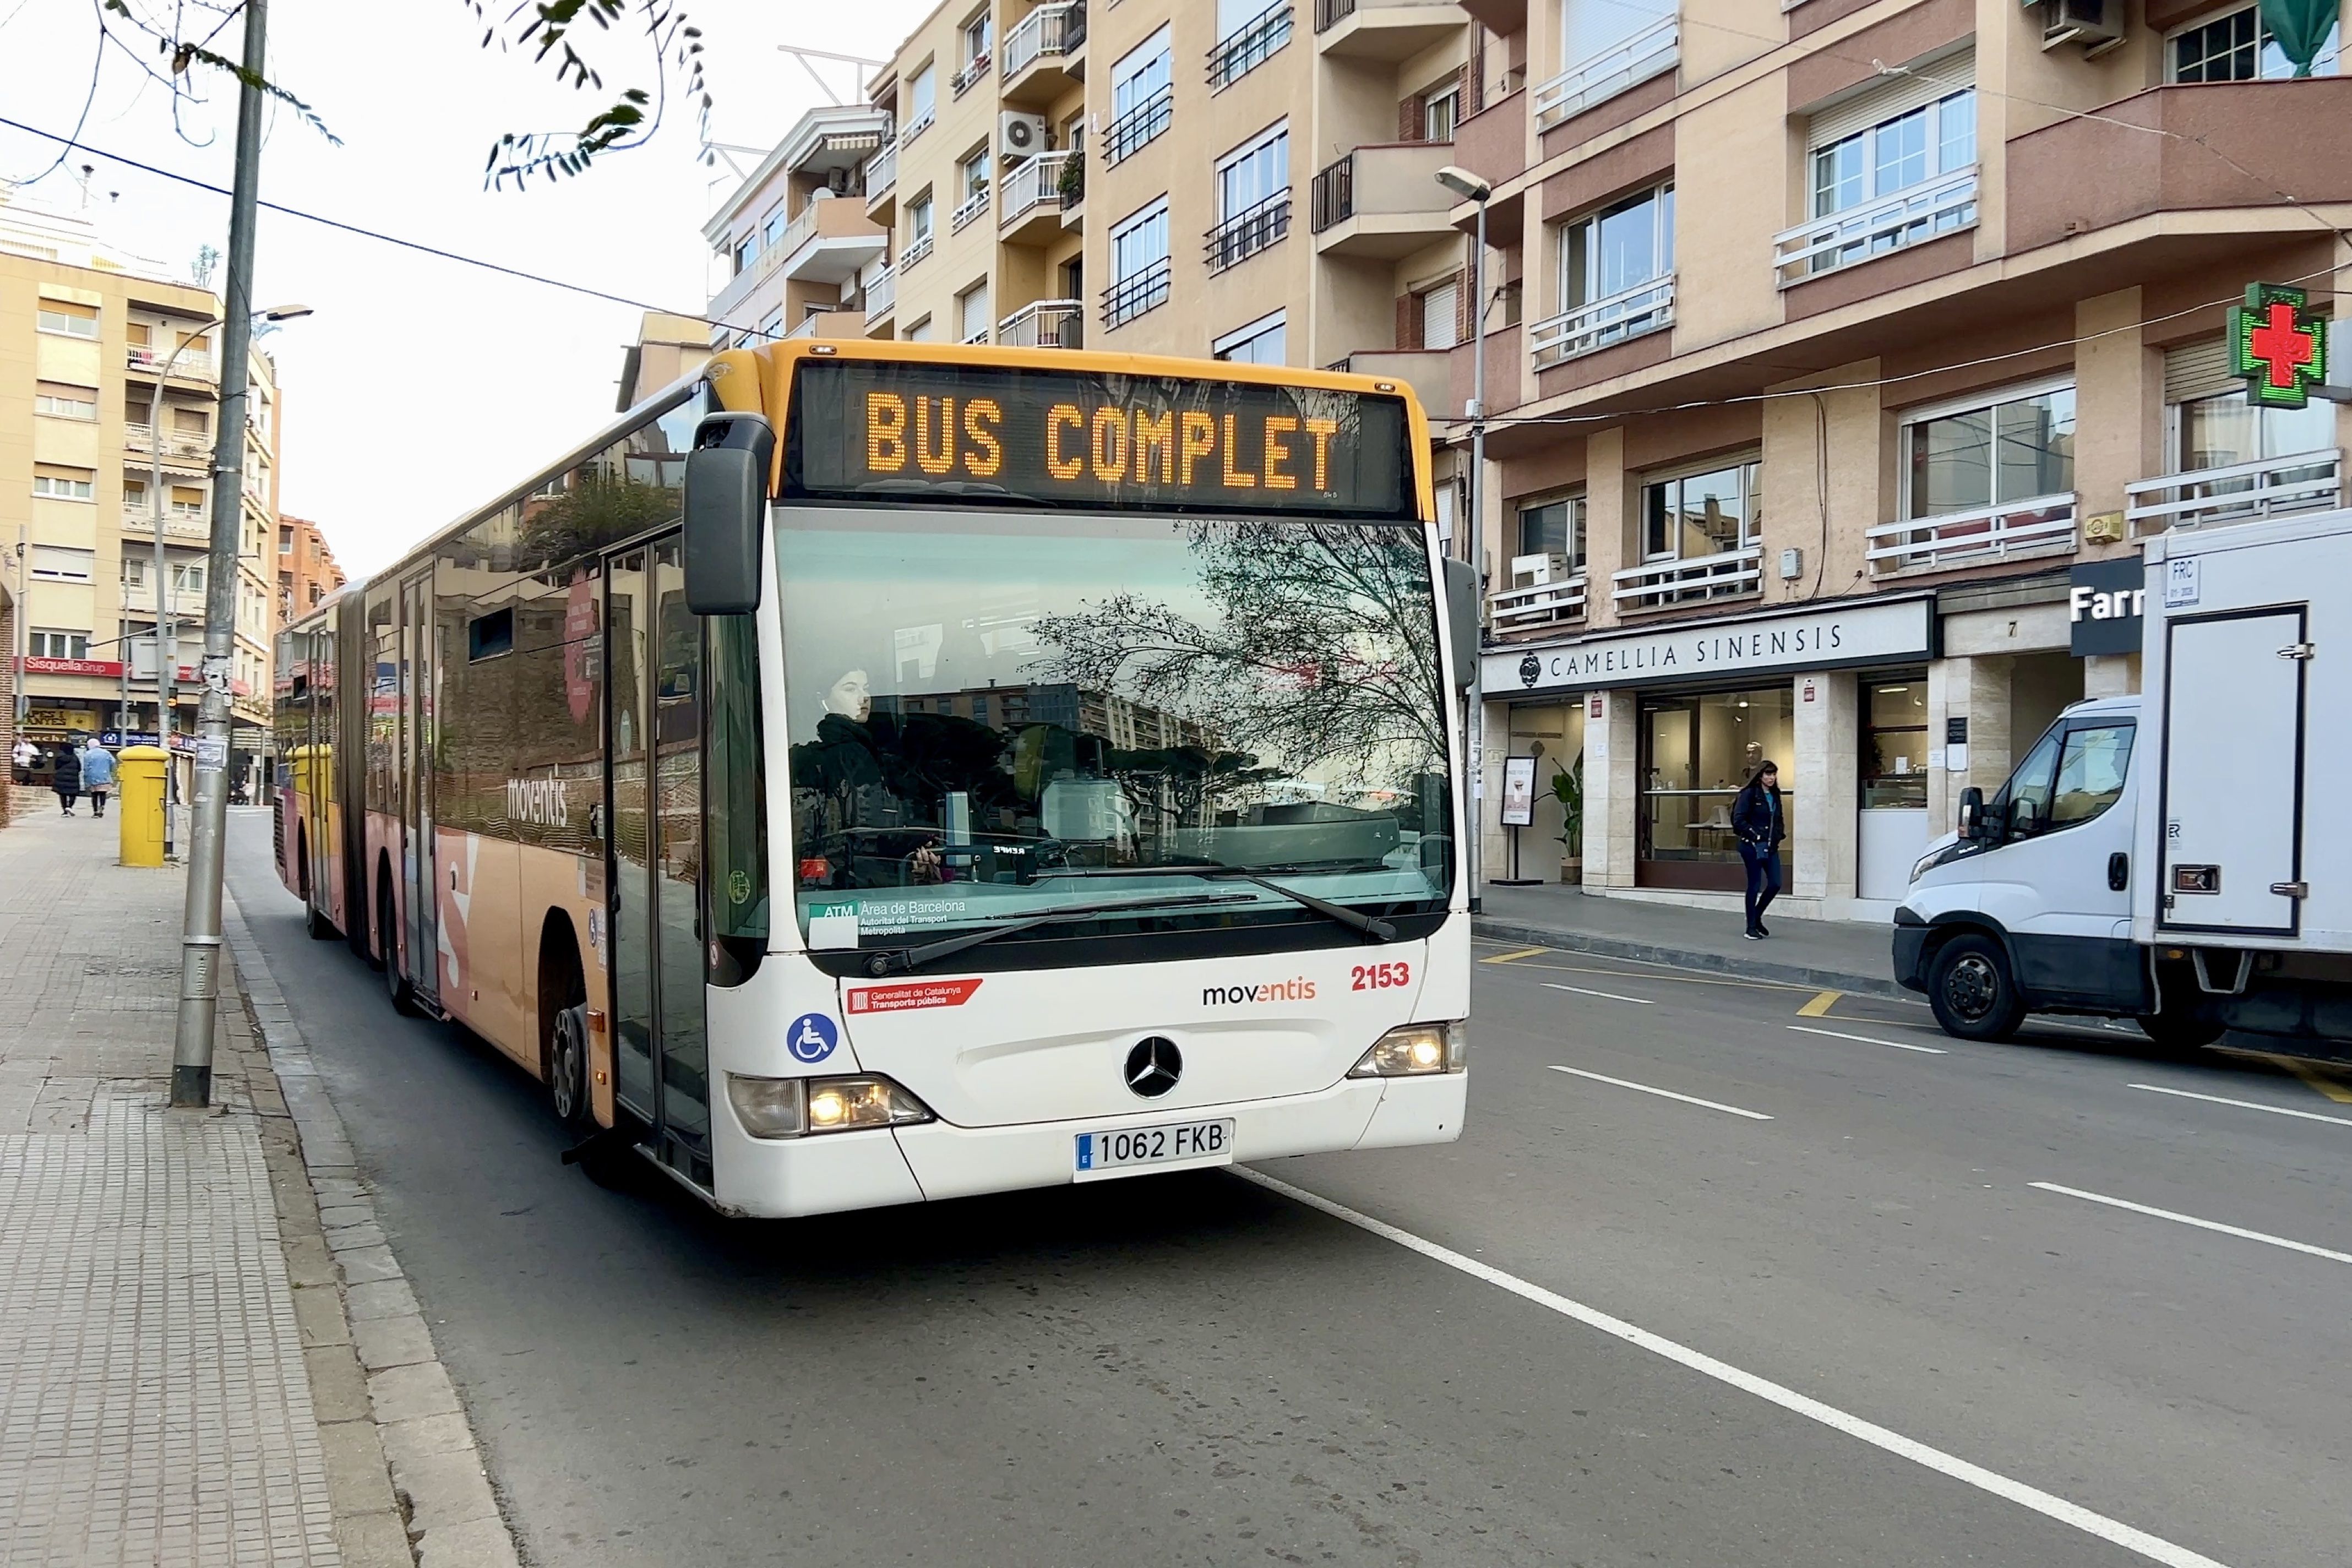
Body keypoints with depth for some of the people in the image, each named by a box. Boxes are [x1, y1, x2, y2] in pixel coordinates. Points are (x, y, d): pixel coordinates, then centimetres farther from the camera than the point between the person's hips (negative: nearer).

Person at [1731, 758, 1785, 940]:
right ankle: (1751, 928, 9)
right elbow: (1738, 819, -14)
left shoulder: (1775, 795, 12)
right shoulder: (1749, 794, -9)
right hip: (1753, 846, -7)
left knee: (1775, 884, 2)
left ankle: (1757, 917, 24)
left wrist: (1779, 835, 7)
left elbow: (1779, 818, 23)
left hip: (1771, 847, 7)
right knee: (1755, 886, -1)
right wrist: (1754, 835, -16)